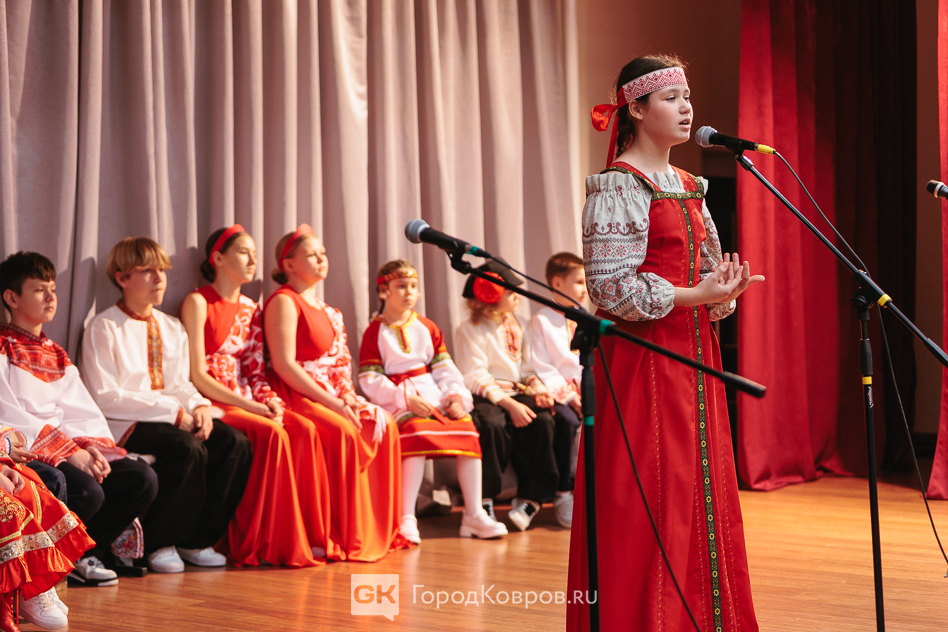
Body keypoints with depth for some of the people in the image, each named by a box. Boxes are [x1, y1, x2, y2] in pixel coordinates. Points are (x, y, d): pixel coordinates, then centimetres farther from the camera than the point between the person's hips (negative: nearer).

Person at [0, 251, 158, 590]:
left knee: (142, 480, -12)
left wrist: (91, 446, -10)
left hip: (69, 447, 7)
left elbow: (81, 410, 14)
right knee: (87, 493, -32)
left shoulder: (56, 355, 24)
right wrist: (69, 452, -19)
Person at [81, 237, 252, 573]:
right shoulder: (103, 328, -5)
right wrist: (173, 412, -18)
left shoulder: (173, 328, 18)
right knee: (189, 449, -33)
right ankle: (158, 544, -15)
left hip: (172, 418, 7)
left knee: (234, 442, -18)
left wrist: (199, 406, -9)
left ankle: (198, 540, -6)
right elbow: (104, 398, -13)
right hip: (123, 425, -7)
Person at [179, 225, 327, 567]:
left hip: (246, 402, 6)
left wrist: (271, 400, -6)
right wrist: (249, 406, -17)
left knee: (303, 429, -23)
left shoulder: (250, 309, 19)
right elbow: (197, 375, -10)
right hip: (212, 404, -6)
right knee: (271, 433, -31)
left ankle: (307, 536, -23)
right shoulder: (198, 302, -2)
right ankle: (257, 546, -25)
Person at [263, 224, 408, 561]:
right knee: (342, 431, -31)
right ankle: (345, 537, -24)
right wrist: (331, 401, -20)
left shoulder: (327, 311, 23)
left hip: (329, 396, 9)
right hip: (295, 396, -9)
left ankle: (381, 530, -4)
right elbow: (284, 365, -17)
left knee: (383, 424, -7)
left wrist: (348, 396, -2)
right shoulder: (284, 302, -6)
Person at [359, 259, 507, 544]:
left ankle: (474, 514, -12)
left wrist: (456, 395, -6)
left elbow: (444, 368, 13)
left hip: (433, 395, 5)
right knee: (418, 431, -35)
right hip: (398, 401, -5)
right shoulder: (375, 333, 4)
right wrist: (406, 399, -16)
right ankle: (407, 519, -34)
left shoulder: (427, 328, 19)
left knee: (467, 426, -19)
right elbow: (370, 381, -5)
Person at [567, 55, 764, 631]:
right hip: (643, 361, -8)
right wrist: (695, 294, -18)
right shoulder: (618, 186, -8)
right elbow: (612, 288, -15)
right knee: (646, 507, -6)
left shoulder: (688, 187, 16)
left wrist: (723, 288, -4)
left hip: (694, 361, 8)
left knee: (702, 497, 8)